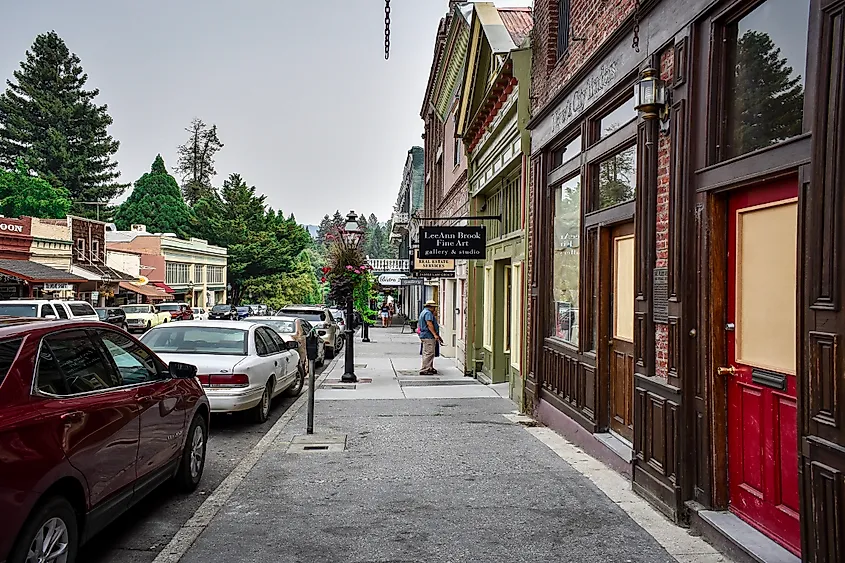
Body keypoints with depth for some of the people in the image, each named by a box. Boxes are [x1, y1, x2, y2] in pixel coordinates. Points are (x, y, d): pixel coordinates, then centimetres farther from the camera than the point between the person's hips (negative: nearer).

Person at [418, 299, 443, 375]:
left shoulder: (424, 312, 22)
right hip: (428, 336, -11)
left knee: (429, 353, 16)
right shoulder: (428, 313, -13)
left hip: (425, 336, 11)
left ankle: (430, 368, 23)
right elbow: (429, 324, -22)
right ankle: (424, 370, -12)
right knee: (429, 353, -11)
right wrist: (435, 334, -25)